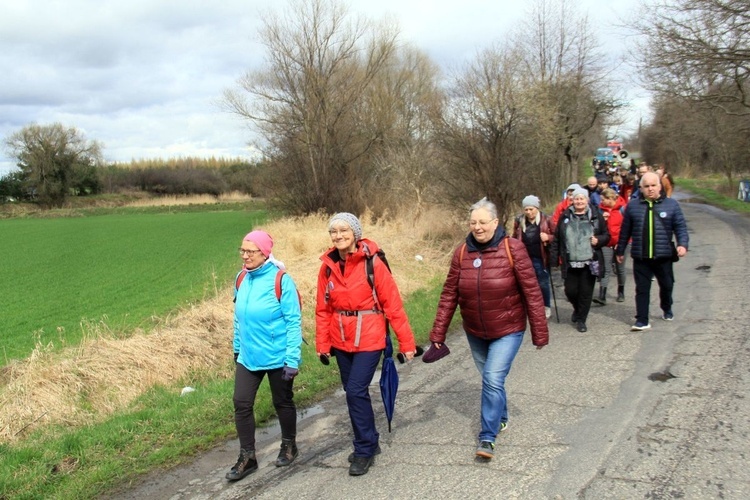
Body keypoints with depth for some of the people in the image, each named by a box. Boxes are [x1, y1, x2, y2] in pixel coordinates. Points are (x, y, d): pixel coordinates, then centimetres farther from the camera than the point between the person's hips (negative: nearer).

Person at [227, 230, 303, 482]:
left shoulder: (280, 280, -16)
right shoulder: (242, 278, 2)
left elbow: (293, 321, -16)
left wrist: (292, 359, -18)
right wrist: (237, 347, 17)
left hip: (277, 356, -5)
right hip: (248, 356, 5)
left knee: (282, 402, 13)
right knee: (241, 404, 0)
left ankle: (289, 446, 35)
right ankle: (247, 457, 14)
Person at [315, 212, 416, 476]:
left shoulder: (372, 262, -13)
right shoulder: (328, 266, 1)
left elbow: (393, 303, -11)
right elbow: (323, 309, 7)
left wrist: (406, 342, -11)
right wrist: (322, 343, 5)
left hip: (369, 339, -5)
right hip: (341, 340, 5)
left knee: (356, 391, -10)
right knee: (353, 392, 13)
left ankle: (365, 450, 8)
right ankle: (368, 443, 31)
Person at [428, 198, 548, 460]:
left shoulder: (512, 249, -16)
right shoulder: (462, 253, -6)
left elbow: (532, 292, -13)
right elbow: (449, 295, -4)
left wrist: (539, 331, -11)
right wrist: (438, 334, -6)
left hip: (507, 330, -4)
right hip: (475, 332, 4)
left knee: (493, 379, -13)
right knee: (490, 378, 18)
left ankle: (488, 437, 0)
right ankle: (500, 417, 43)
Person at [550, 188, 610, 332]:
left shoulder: (596, 215, 3)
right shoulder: (565, 216, 5)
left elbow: (606, 235, 9)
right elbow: (556, 238, 6)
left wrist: (598, 240, -12)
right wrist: (554, 257, 2)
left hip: (589, 262, -1)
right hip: (570, 263, 1)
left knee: (586, 292, 3)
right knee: (570, 291, 4)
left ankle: (581, 319, 18)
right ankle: (577, 309, 35)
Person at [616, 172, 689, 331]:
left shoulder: (671, 205, 0)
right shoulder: (633, 205, 2)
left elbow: (681, 227, 0)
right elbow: (625, 230, 8)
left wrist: (682, 244, -17)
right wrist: (620, 251, 12)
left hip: (664, 256, 1)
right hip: (640, 257, 0)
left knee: (666, 285, 18)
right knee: (642, 288, 1)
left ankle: (667, 309, 44)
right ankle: (642, 320, 7)